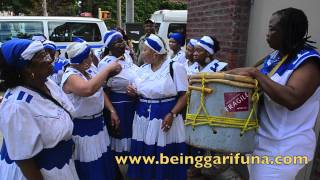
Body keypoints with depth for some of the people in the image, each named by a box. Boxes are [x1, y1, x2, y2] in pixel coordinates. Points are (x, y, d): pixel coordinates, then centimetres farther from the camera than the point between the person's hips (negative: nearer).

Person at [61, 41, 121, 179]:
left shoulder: (91, 68, 0)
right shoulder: (70, 76, -23)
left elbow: (101, 91, 10)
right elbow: (88, 89, -43)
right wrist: (108, 68, -35)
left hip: (98, 121, 7)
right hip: (82, 127, -7)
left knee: (105, 160, 23)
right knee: (91, 168, 10)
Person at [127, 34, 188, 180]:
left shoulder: (175, 67, -7)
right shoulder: (143, 69, 11)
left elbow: (185, 95, -9)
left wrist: (172, 114, -20)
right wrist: (133, 92, -2)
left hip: (166, 117, -5)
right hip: (143, 118, 5)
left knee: (166, 156, 2)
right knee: (144, 155, 9)